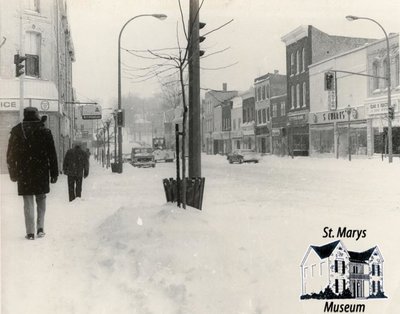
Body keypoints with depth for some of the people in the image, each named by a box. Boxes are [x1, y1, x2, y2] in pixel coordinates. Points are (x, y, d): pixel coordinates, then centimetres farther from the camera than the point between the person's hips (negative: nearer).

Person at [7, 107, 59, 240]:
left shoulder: (16, 131, 1)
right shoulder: (45, 131, -1)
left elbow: (10, 155, 5)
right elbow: (52, 155, -1)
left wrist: (13, 174, 13)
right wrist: (54, 174, 4)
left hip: (24, 174, 0)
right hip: (41, 173, 0)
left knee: (28, 203, 4)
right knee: (41, 200, 14)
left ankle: (30, 232, 3)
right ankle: (40, 228, 8)